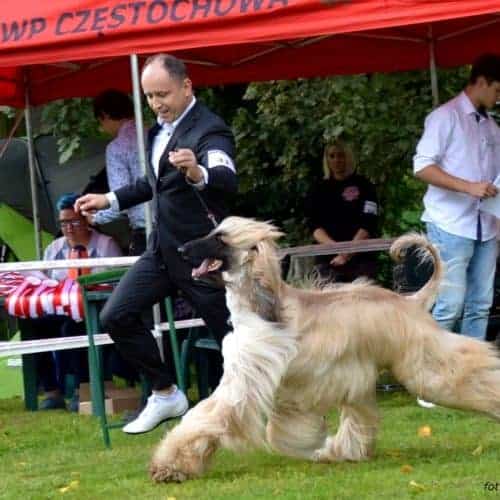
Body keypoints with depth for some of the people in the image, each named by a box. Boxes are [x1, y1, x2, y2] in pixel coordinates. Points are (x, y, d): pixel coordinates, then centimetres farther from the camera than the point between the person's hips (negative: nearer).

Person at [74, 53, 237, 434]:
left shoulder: (210, 130, -19)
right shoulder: (162, 127, 8)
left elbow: (228, 181, -38)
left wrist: (197, 173, -58)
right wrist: (110, 200, 21)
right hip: (163, 248, 8)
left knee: (231, 332, 1)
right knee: (116, 316, 2)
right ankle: (166, 395, 13)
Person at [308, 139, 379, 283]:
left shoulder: (363, 186, 6)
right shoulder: (321, 191, 14)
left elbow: (368, 225, -3)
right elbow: (315, 227, 4)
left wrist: (347, 253, -14)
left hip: (360, 259, -2)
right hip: (327, 260, 2)